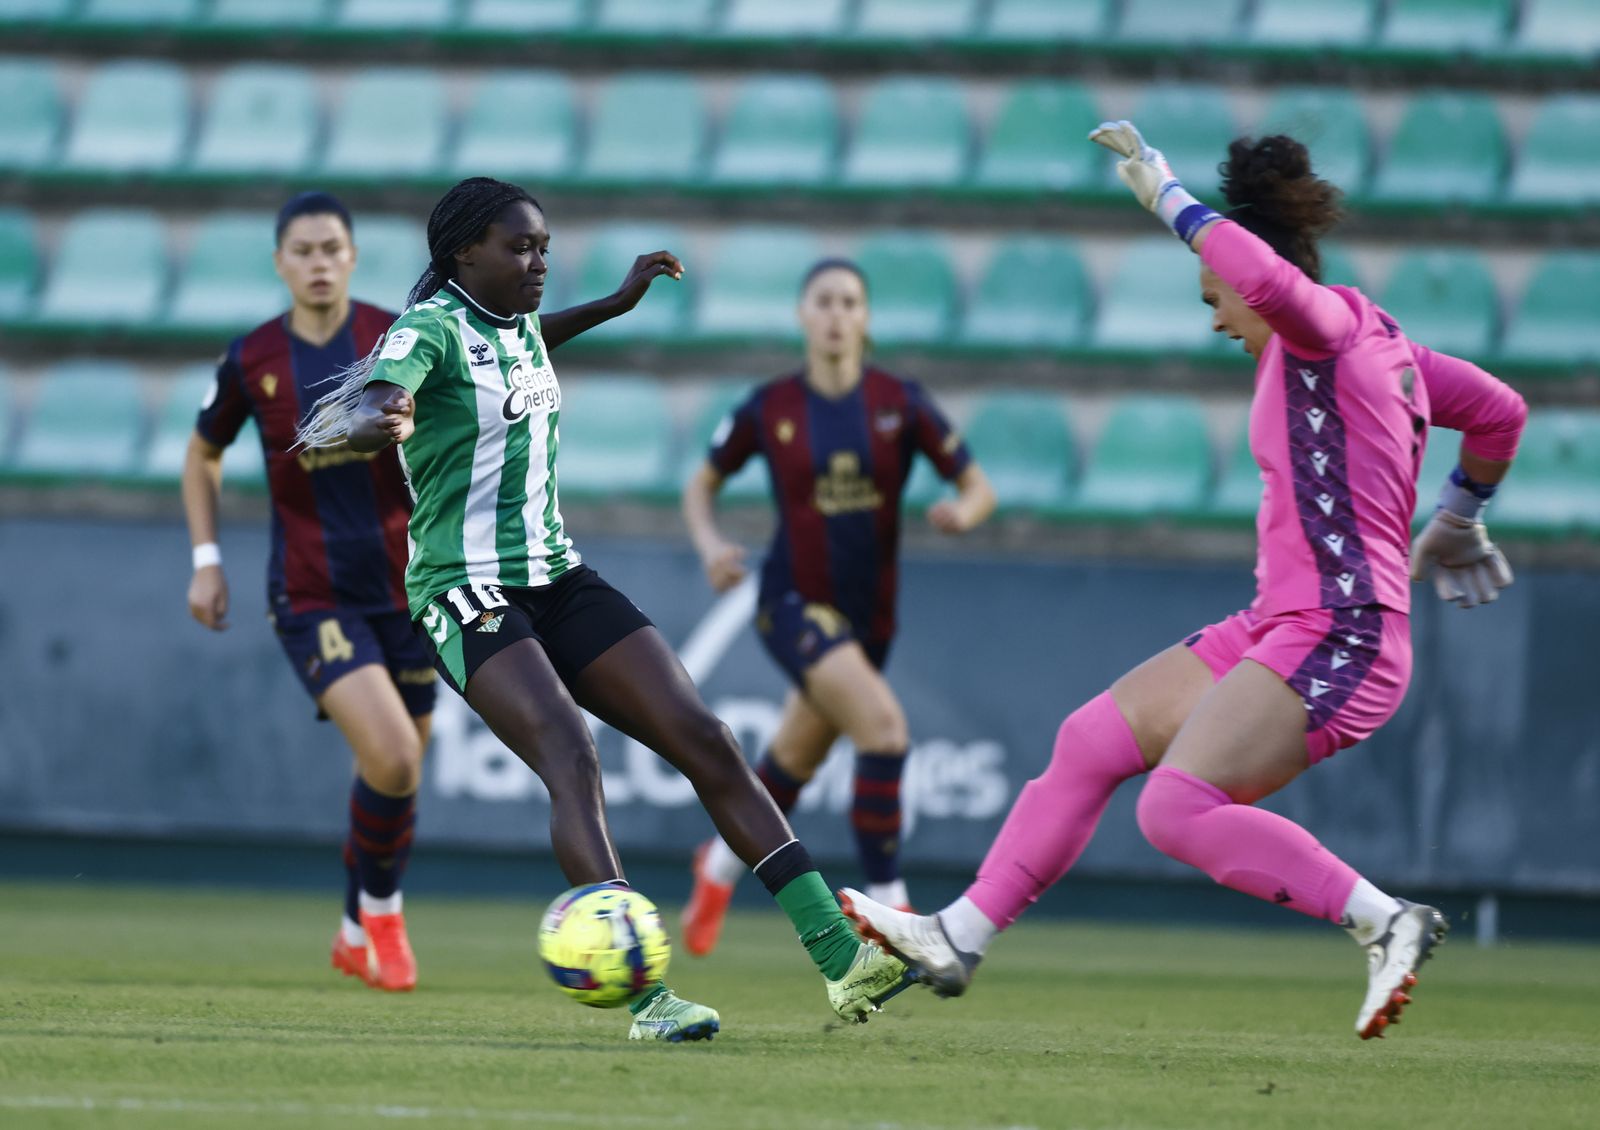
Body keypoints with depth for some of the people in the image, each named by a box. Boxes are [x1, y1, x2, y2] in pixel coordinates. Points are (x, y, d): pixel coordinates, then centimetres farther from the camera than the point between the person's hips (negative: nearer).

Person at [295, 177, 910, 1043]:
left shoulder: (519, 326, 12)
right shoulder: (430, 329, -12)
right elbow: (375, 403, -33)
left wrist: (615, 304, 40)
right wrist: (378, 419, -55)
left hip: (558, 581, 8)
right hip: (469, 596, -8)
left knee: (704, 741, -4)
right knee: (570, 756, -29)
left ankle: (840, 959, -4)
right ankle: (644, 997, -38)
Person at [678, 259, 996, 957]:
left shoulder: (900, 403, -4)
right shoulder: (769, 410, -6)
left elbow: (979, 487, -1)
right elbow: (701, 488, 7)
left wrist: (962, 512, -24)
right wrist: (710, 545, -13)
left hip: (868, 612, 3)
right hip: (793, 603, -3)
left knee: (795, 763, 19)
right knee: (883, 726, -26)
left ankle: (721, 865, 49)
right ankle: (887, 905, -17)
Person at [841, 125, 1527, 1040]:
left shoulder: (1328, 323, -9)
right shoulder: (1385, 346, 17)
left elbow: (1268, 278, -33)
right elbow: (1500, 413, 28)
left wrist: (1165, 193, -20)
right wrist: (1460, 522, 44)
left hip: (1336, 637, -10)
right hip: (1283, 628, 10)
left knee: (1179, 807, -23)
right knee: (1093, 741, 9)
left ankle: (1386, 922, -17)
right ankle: (959, 939, 15)